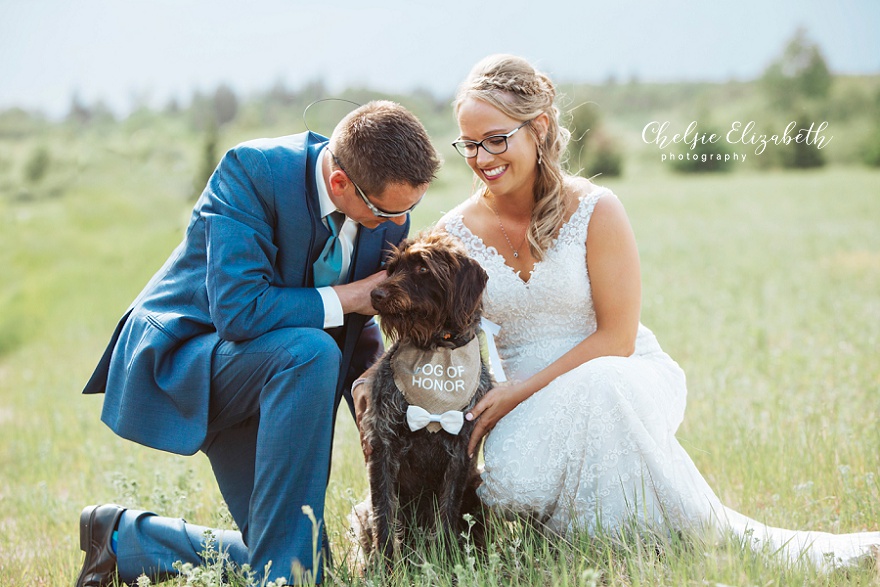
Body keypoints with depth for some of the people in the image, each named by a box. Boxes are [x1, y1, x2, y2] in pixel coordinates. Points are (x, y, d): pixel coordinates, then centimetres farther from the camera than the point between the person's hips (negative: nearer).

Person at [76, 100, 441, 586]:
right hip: (178, 359, -6)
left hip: (268, 374, 7)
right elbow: (239, 312, -33)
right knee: (311, 351, -36)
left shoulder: (387, 214, -7)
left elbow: (357, 334, 6)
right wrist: (352, 297, -25)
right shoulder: (252, 169, -25)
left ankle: (124, 537, 20)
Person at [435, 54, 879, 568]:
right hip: (522, 408, 2)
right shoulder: (455, 234, 0)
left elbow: (617, 338, -10)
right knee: (513, 483, -33)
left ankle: (724, 536, -24)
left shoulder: (595, 210, -9)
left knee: (598, 385, -40)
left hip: (621, 374, -2)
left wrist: (521, 391, -17)